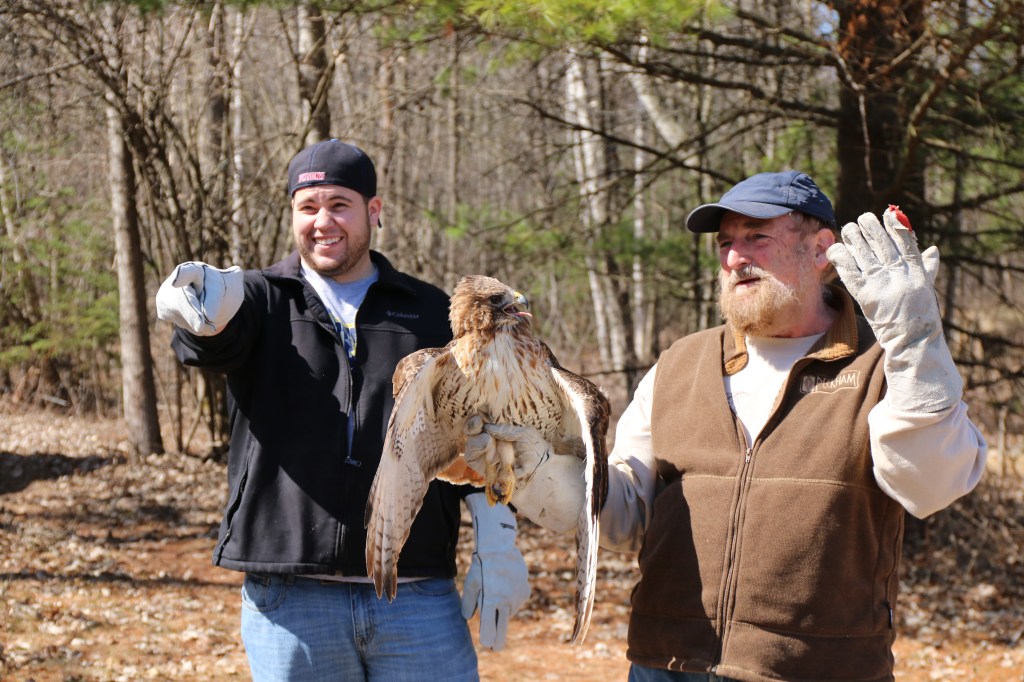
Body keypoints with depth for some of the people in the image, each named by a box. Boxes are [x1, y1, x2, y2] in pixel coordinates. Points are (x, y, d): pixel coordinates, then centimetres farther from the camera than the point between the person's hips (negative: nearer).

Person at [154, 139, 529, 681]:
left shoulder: (431, 313, 11)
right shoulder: (262, 300, 7)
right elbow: (213, 342, -17)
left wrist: (497, 550, 3)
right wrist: (211, 308, -41)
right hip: (288, 601, 0)